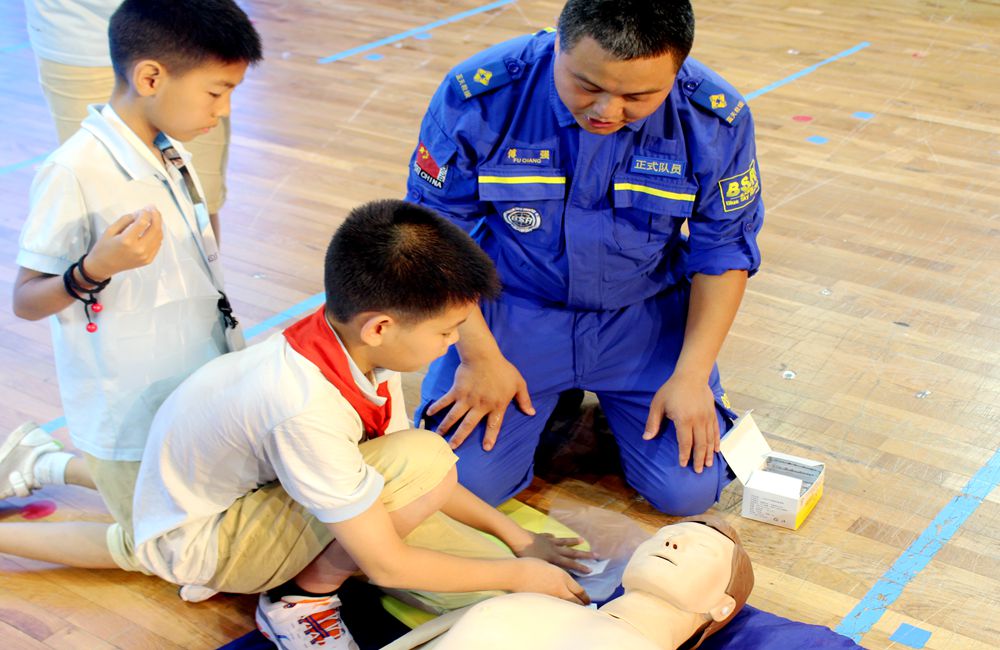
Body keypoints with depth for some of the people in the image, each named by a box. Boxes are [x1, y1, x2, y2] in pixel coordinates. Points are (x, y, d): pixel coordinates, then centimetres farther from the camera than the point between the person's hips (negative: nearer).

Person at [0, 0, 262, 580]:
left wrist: (234, 357, 16)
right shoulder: (76, 172, -25)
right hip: (132, 410, -8)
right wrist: (95, 270, -37)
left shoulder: (170, 153, 1)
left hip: (190, 393, 8)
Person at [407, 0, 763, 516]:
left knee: (689, 490, -9)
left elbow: (723, 253, -4)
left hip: (646, 318, 1)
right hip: (512, 312, 0)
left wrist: (692, 375, -11)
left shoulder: (714, 120, -17)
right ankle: (554, 402, 19)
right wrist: (479, 354, -13)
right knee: (465, 482, -12)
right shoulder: (479, 96, -21)